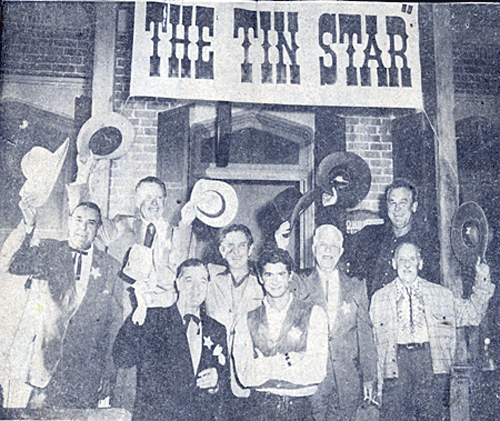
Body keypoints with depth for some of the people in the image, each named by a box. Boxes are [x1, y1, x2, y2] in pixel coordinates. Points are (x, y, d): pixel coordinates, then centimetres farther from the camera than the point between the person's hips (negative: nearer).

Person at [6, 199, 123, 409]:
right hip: (44, 357, 0)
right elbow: (16, 267, -10)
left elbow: (114, 324, 10)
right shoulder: (47, 251, 10)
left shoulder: (109, 267, 9)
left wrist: (107, 373, 6)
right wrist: (29, 227, -20)